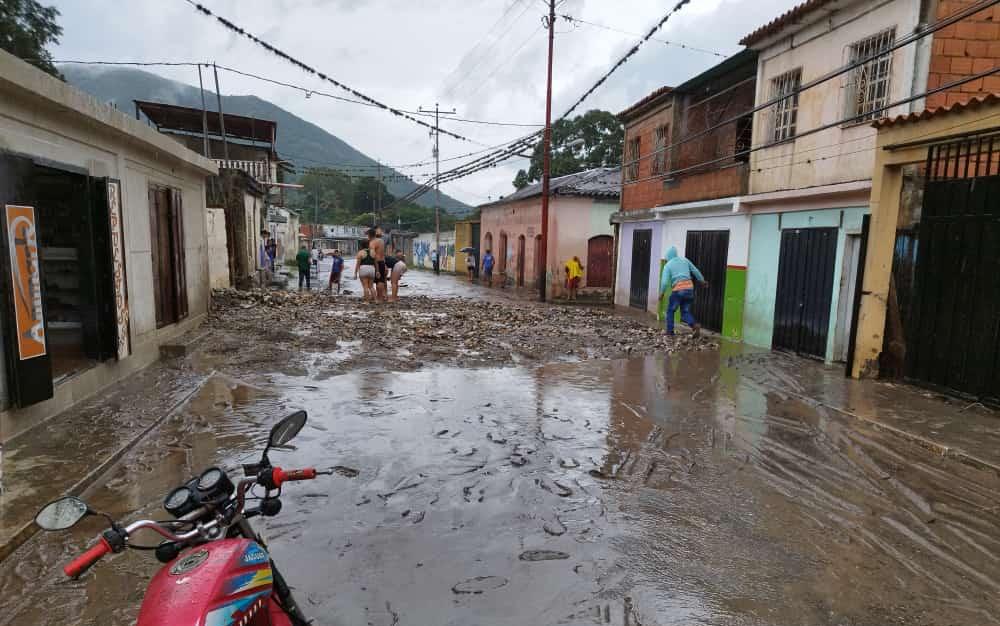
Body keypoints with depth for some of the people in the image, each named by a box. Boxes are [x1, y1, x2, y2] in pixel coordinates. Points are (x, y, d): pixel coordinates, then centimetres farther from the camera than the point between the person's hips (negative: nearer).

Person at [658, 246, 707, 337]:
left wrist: (662, 293, 4)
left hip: (678, 290, -4)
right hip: (689, 288, 4)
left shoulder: (668, 265, 0)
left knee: (670, 311, 16)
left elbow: (664, 281, -9)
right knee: (685, 312, 12)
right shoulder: (684, 260, 13)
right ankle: (695, 325, -14)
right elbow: (695, 271, 19)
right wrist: (702, 281, 33)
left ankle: (670, 331, 15)